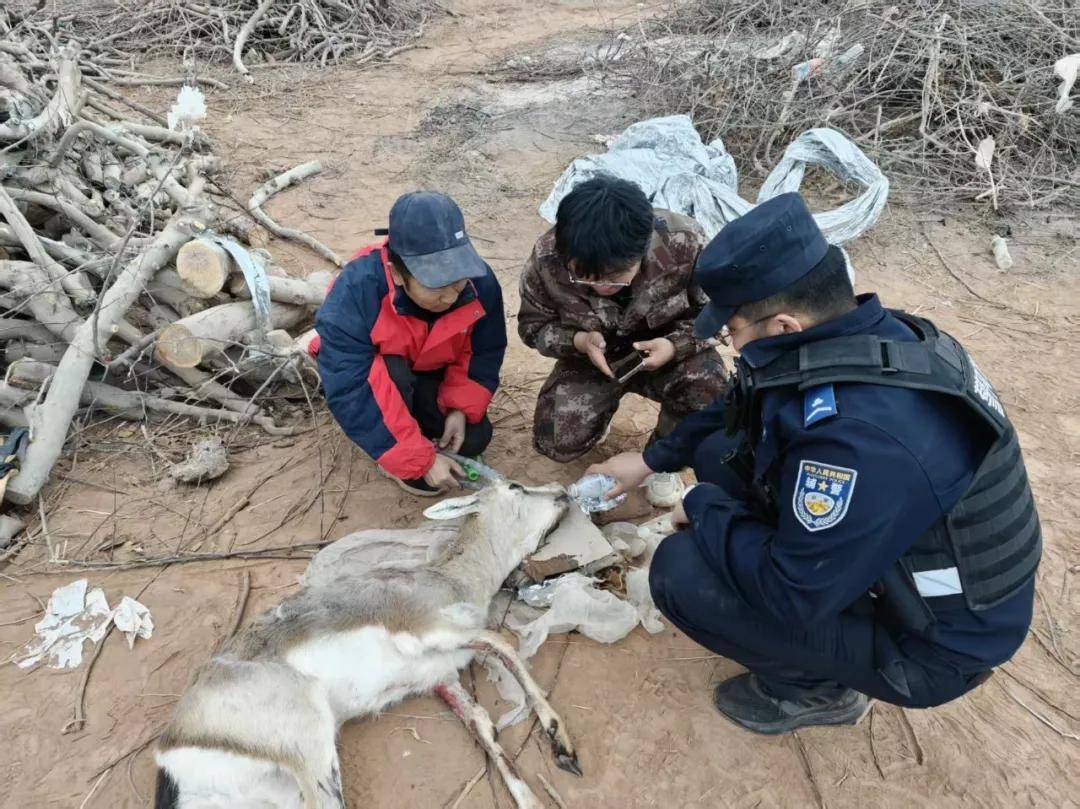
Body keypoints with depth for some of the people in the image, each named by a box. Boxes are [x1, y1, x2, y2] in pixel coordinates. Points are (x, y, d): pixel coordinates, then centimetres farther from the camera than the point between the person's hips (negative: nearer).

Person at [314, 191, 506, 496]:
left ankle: (413, 412, 18)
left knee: (474, 439, -10)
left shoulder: (479, 283, -28)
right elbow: (350, 396, -39)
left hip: (428, 373, 4)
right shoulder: (353, 294, -40)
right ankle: (397, 462, -9)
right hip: (369, 377, -4)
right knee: (389, 375, -36)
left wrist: (461, 408, -24)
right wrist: (421, 460, -38)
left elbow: (484, 353, -10)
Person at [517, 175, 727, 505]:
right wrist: (579, 340, -29)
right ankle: (600, 407, 20)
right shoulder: (547, 258, -27)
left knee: (710, 392, -31)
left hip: (664, 351, -1)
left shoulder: (684, 243, -30)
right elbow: (533, 325, -8)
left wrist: (675, 346, -32)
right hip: (592, 357, 1)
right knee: (555, 442, -17)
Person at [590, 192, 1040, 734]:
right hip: (896, 559, 8)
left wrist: (702, 507, -14)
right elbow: (742, 409, 8)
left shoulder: (862, 437, -39)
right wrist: (651, 460, 14)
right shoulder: (872, 336, -10)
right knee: (718, 455, 5)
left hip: (930, 642, -8)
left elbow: (790, 595, -29)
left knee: (680, 571, -20)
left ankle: (820, 687, 7)